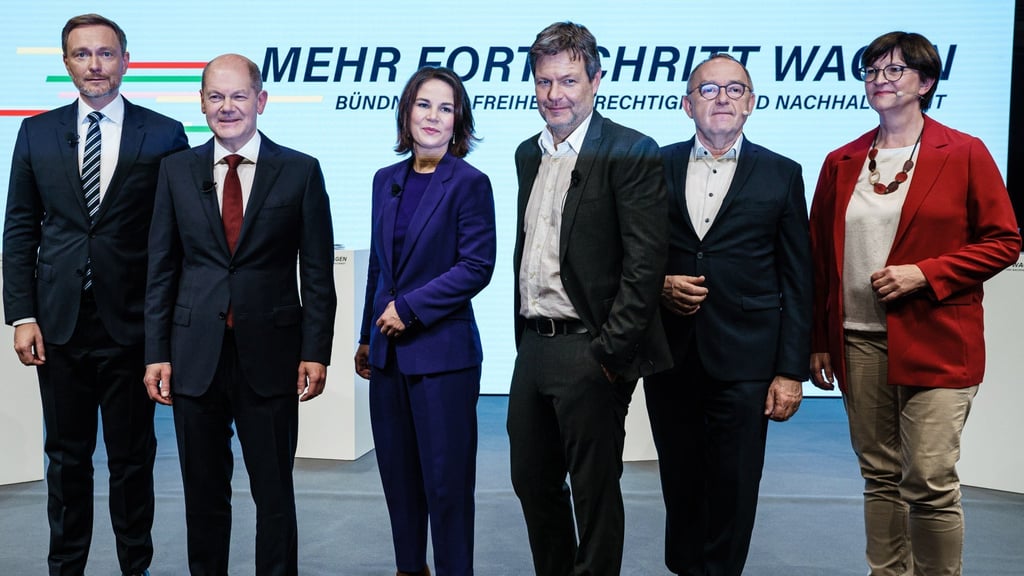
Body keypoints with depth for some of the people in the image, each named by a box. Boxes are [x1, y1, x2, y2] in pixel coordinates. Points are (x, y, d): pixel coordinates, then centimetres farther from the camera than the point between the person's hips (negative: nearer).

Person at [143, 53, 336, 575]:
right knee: (203, 491, 13)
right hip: (195, 355, 2)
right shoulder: (177, 170, 6)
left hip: (269, 355, -2)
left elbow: (318, 271, 0)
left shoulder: (301, 172, 0)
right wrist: (157, 353, 1)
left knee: (274, 491, 7)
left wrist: (316, 351, -6)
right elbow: (160, 268, 6)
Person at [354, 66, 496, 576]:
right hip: (389, 352, 6)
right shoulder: (387, 180, 10)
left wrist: (409, 307, -15)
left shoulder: (469, 183, -7)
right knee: (397, 472, 14)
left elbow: (477, 266, -13)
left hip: (442, 350, -6)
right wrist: (367, 337, 17)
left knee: (446, 476, 1)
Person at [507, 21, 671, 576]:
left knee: (594, 491, 5)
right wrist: (523, 333, 13)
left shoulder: (631, 153, -10)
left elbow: (644, 265, -16)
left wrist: (609, 352, -18)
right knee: (532, 482, 17)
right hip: (533, 345, 8)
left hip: (589, 352, -7)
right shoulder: (529, 154, 13)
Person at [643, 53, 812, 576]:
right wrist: (657, 284, -9)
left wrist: (792, 371, -4)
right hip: (669, 356, 2)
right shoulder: (656, 166, 7)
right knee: (679, 483, 13)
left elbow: (797, 283, 1)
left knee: (732, 489, 3)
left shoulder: (781, 175, 3)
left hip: (743, 361, -1)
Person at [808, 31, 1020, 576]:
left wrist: (925, 273, -14)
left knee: (930, 479, -6)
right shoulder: (841, 163, 11)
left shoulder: (965, 154, 0)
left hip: (934, 342, -4)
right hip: (858, 342, 4)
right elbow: (819, 258, 13)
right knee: (880, 476, 10)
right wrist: (818, 341, 11)